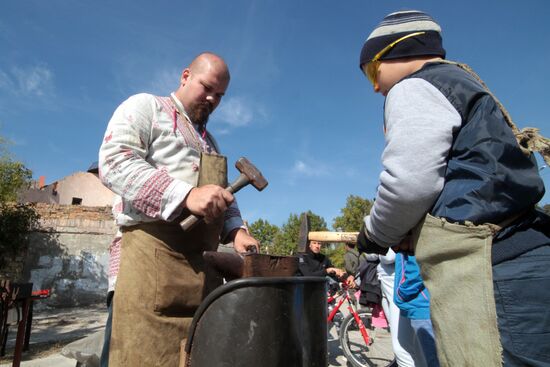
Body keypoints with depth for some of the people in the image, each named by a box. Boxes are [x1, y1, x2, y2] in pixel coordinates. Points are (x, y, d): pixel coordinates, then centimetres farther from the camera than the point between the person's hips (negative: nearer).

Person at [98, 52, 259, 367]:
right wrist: (186, 195, -23)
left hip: (204, 262, 7)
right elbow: (114, 161, -11)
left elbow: (224, 193, 27)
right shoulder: (145, 106, 7)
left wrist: (235, 230, 5)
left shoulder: (210, 141, 28)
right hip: (154, 251, -6)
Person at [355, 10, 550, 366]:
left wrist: (376, 235, 3)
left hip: (487, 270, -10)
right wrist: (413, 236, 22)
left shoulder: (415, 87, -3)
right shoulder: (462, 83, 25)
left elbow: (410, 182, -16)